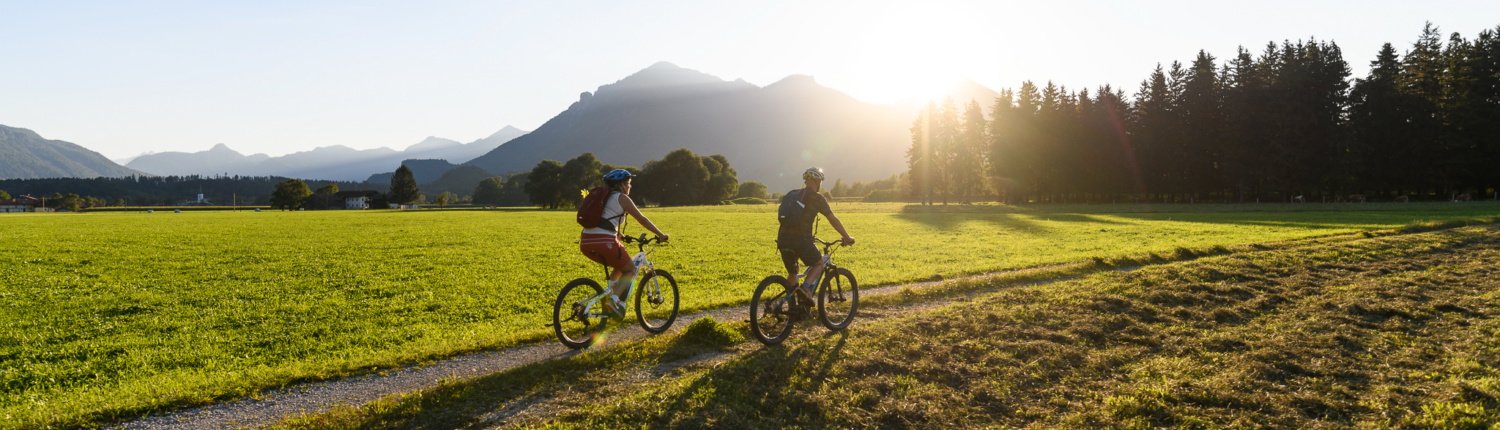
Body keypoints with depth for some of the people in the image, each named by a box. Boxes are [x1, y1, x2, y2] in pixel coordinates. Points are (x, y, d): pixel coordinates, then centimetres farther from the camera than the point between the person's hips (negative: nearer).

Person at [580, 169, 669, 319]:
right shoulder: (621, 198, 3)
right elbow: (642, 219, 4)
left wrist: (618, 235, 49)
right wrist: (660, 235, 12)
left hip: (586, 242, 8)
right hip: (604, 242, -8)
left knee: (621, 266, 28)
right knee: (630, 269, 12)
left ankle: (608, 293, 12)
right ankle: (614, 299, -9)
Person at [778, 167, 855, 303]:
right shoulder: (816, 197, 0)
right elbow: (833, 219, 2)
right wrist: (847, 237, 13)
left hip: (783, 239, 6)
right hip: (801, 240, -6)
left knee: (792, 273, 22)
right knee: (818, 264, 19)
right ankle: (805, 288, -6)